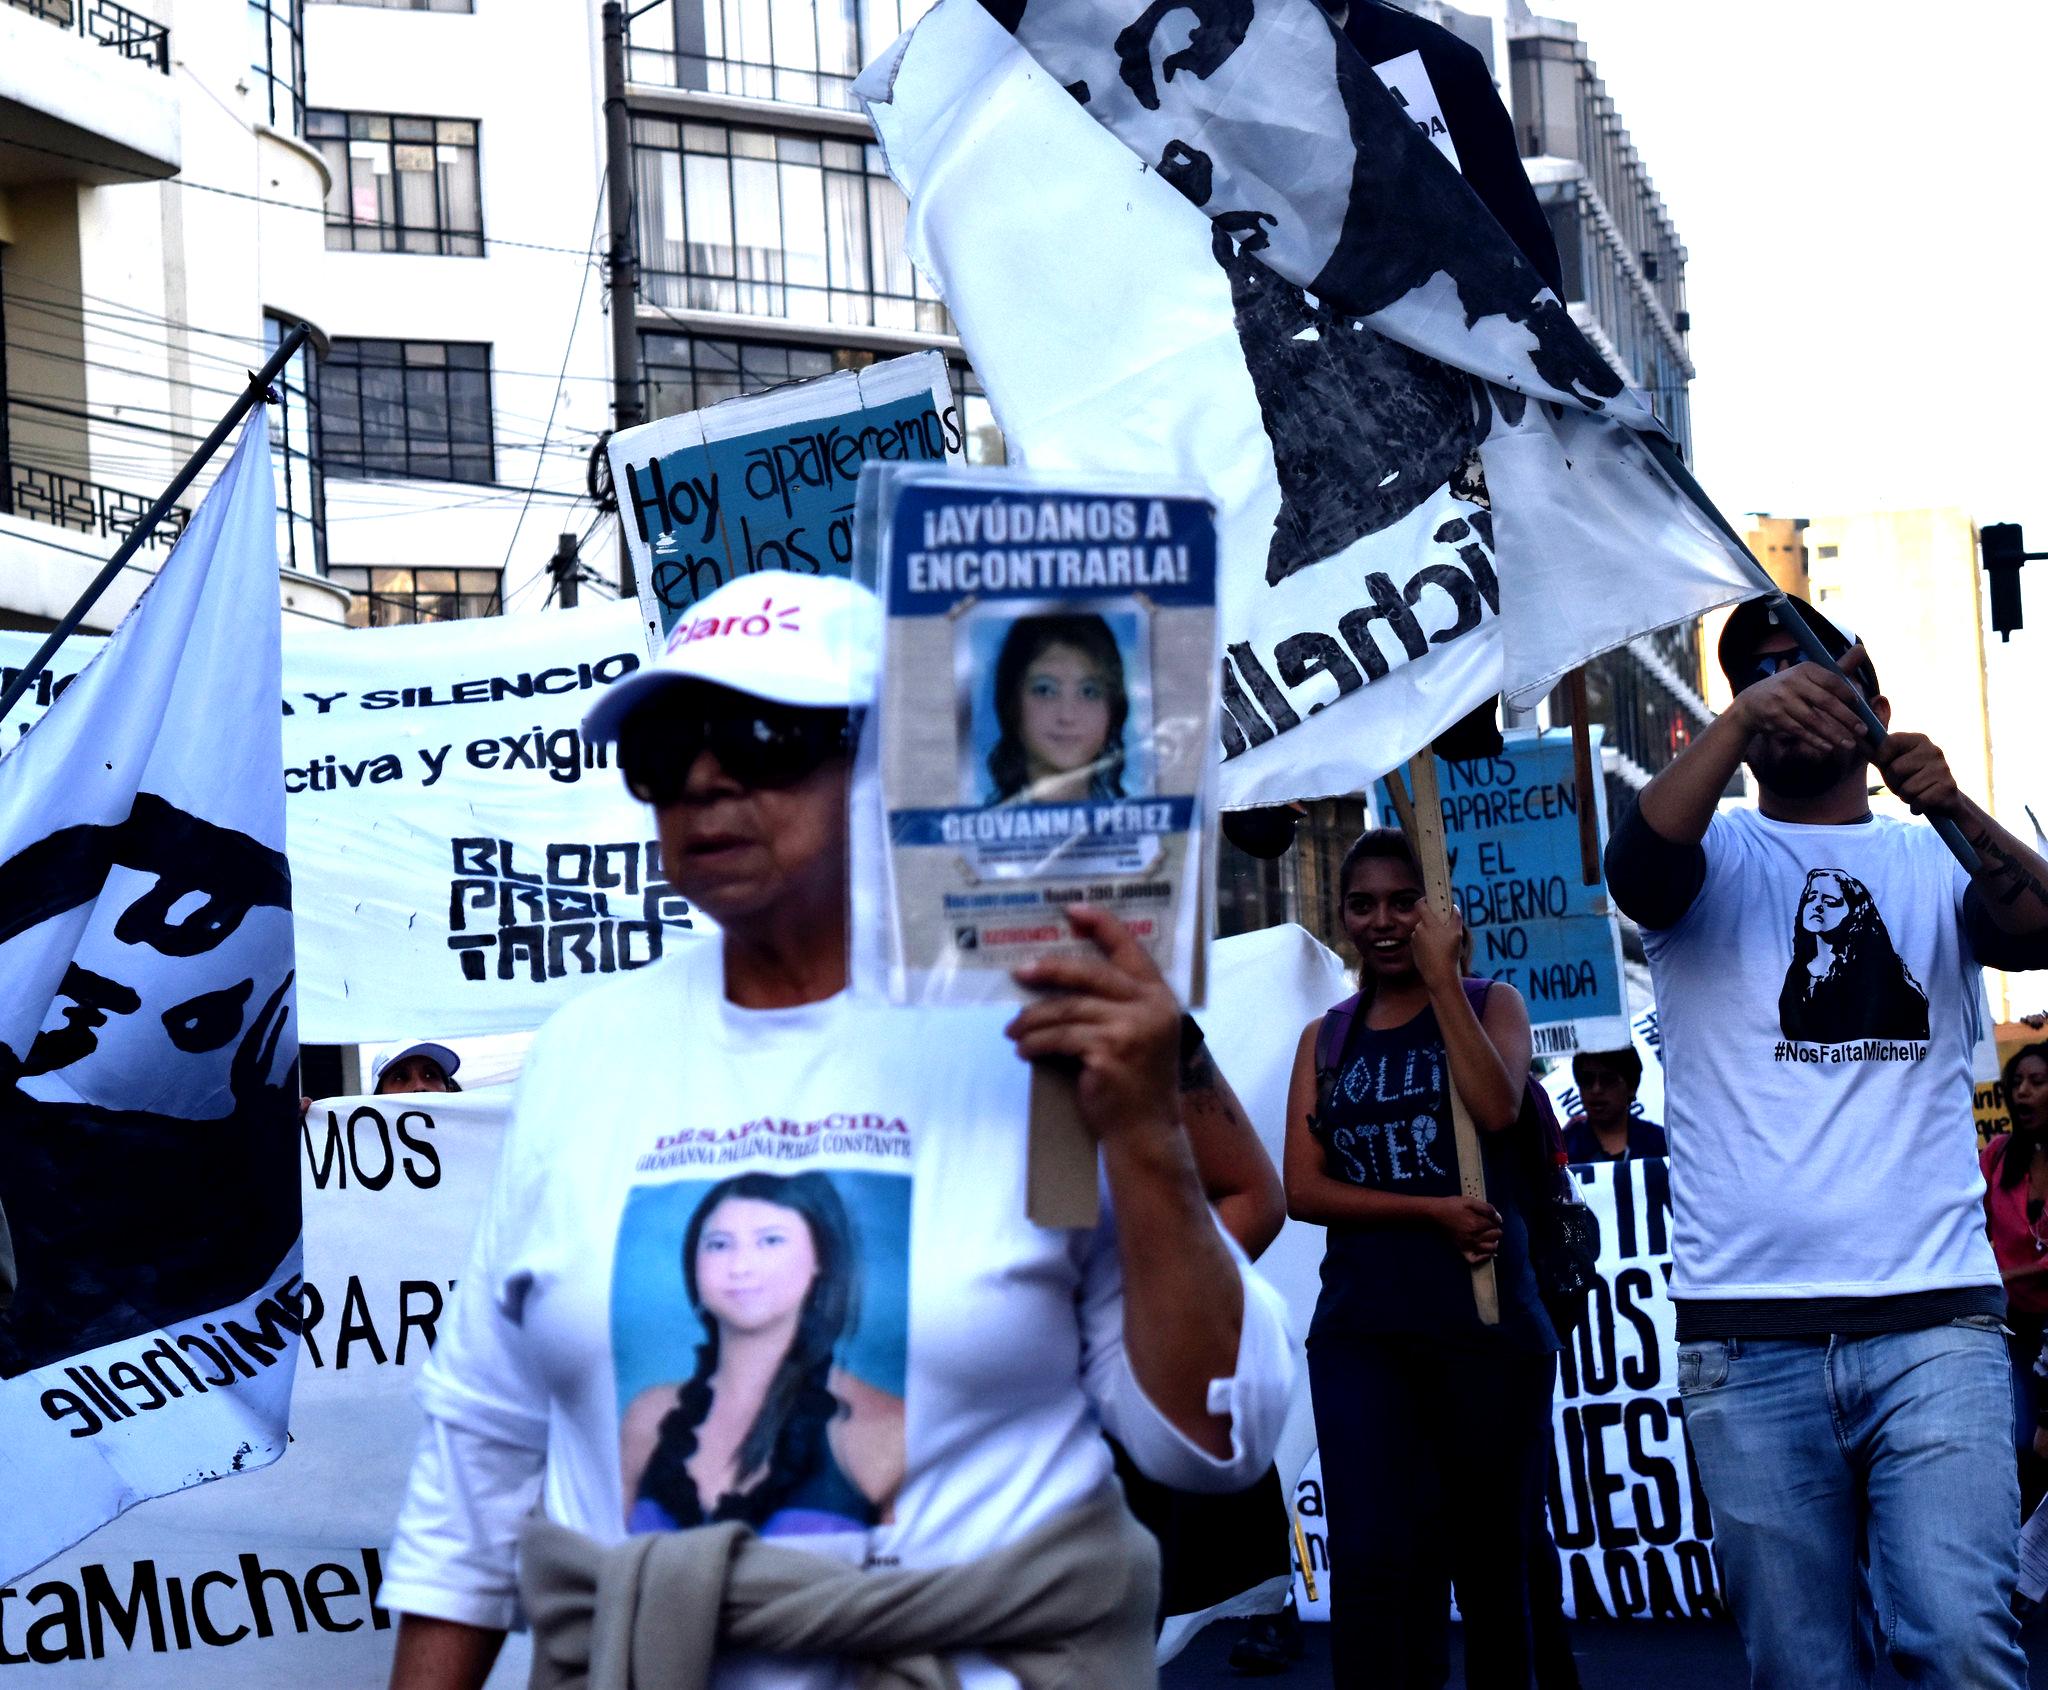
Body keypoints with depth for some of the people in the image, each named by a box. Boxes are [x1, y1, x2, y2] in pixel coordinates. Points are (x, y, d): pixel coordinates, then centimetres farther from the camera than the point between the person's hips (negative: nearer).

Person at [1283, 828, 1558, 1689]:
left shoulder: (1490, 1003, 8)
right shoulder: (1325, 1039, 14)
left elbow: (1498, 1111, -13)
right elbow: (1302, 1188, 2)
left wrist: (1441, 978, -10)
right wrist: (1430, 1212, -11)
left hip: (1486, 1323, -1)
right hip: (1361, 1332, 1)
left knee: (1491, 1554, 5)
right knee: (1372, 1559, -13)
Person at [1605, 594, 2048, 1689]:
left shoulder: (1936, 863, 14)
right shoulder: (1714, 857, 12)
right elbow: (1636, 864, -12)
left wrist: (1957, 811, -25)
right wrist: (1743, 720, -28)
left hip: (1934, 1320, 0)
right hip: (1746, 1338, 0)